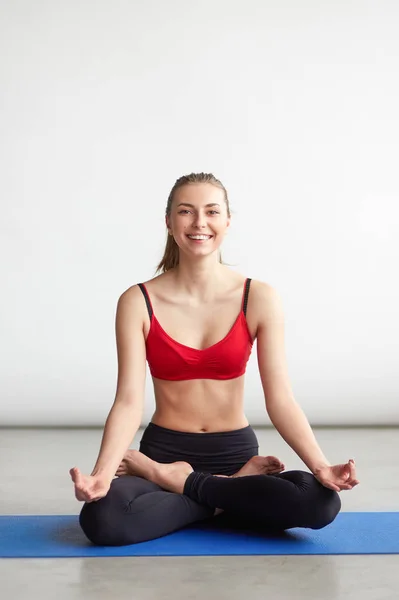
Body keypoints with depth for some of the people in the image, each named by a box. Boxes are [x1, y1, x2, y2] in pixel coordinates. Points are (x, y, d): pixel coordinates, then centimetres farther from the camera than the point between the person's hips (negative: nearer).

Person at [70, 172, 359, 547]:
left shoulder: (259, 299, -5)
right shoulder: (138, 302, -7)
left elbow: (280, 399, -8)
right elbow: (129, 401, -13)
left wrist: (321, 467, -23)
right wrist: (102, 474, -30)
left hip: (235, 450, 2)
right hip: (164, 448, -1)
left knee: (321, 501, -27)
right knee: (101, 518, -32)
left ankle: (176, 482, -7)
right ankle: (231, 493, -6)